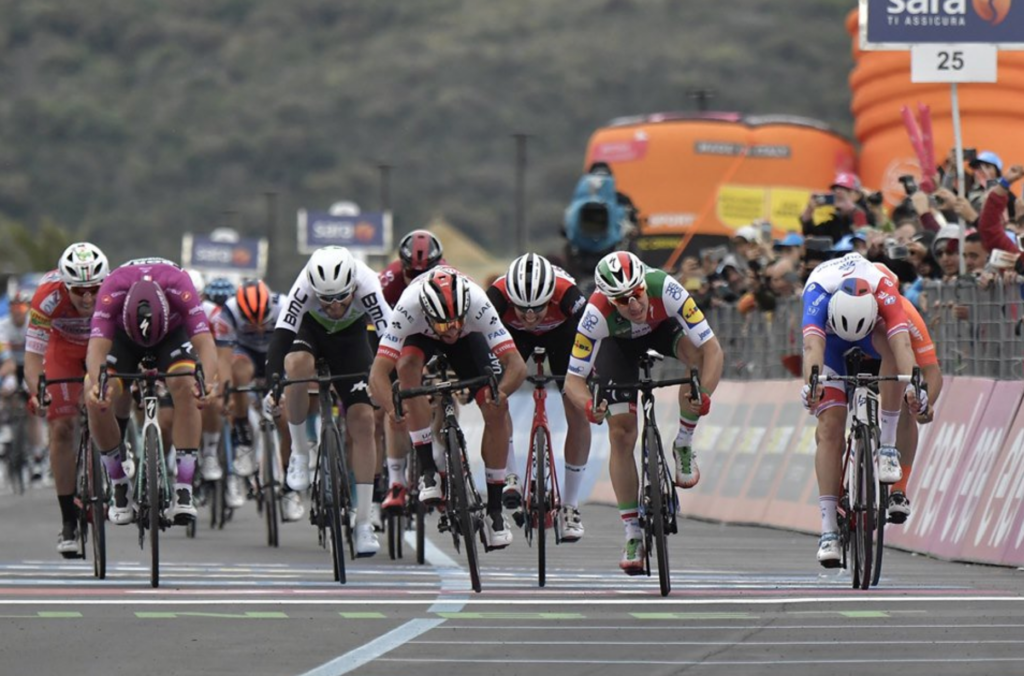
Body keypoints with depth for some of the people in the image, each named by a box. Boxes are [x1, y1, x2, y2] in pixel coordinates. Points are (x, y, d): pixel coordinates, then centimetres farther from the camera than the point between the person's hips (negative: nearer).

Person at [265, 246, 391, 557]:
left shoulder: (367, 286, -36)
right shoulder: (305, 287, -37)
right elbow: (281, 334, -40)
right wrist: (272, 385, -52)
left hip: (351, 337, 1)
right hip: (309, 329, -1)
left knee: (362, 420, -12)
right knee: (298, 364, -37)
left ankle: (363, 523, -7)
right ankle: (299, 451, -13)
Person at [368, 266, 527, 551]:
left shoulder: (478, 304, -40)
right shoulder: (409, 307, -42)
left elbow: (517, 364, -41)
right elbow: (378, 372, -44)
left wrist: (501, 390, -62)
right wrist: (391, 408, -62)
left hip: (468, 337, 1)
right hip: (420, 336, -1)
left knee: (496, 410, -16)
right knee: (407, 365, -35)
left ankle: (494, 510, -2)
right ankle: (427, 471, -25)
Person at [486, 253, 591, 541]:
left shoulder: (567, 293, -42)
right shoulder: (498, 294, -40)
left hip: (561, 331, -1)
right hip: (514, 333, 1)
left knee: (578, 412, -10)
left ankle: (570, 506, 2)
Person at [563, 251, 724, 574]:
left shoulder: (664, 289, -40)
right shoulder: (598, 313, -39)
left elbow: (712, 348, -40)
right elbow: (573, 378, -33)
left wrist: (704, 395, -55)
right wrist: (589, 406, -54)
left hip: (661, 326, 0)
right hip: (618, 342, 0)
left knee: (696, 351, -34)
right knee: (621, 435, -11)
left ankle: (684, 445, -11)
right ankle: (633, 535, 0)